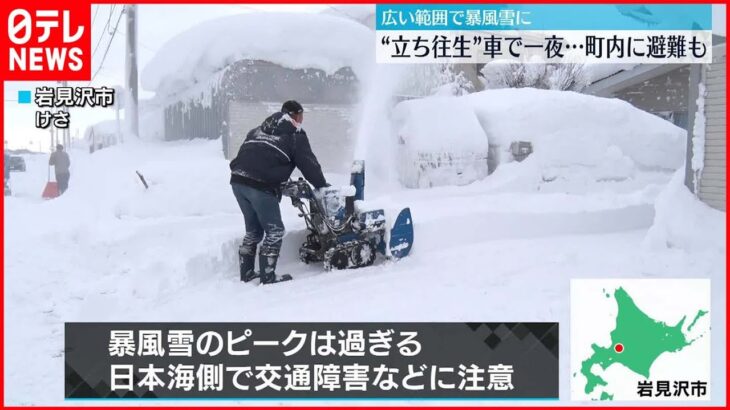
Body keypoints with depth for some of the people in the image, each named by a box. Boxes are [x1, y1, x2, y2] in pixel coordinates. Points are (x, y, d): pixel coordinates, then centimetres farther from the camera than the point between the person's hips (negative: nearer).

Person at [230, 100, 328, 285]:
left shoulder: (260, 129, 26)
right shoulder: (295, 135, 6)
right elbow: (309, 164, 6)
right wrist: (322, 186, 19)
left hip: (238, 180, 7)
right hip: (261, 186, -7)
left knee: (253, 230, 21)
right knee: (274, 231, 5)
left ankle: (246, 272, 24)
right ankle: (267, 276, 4)